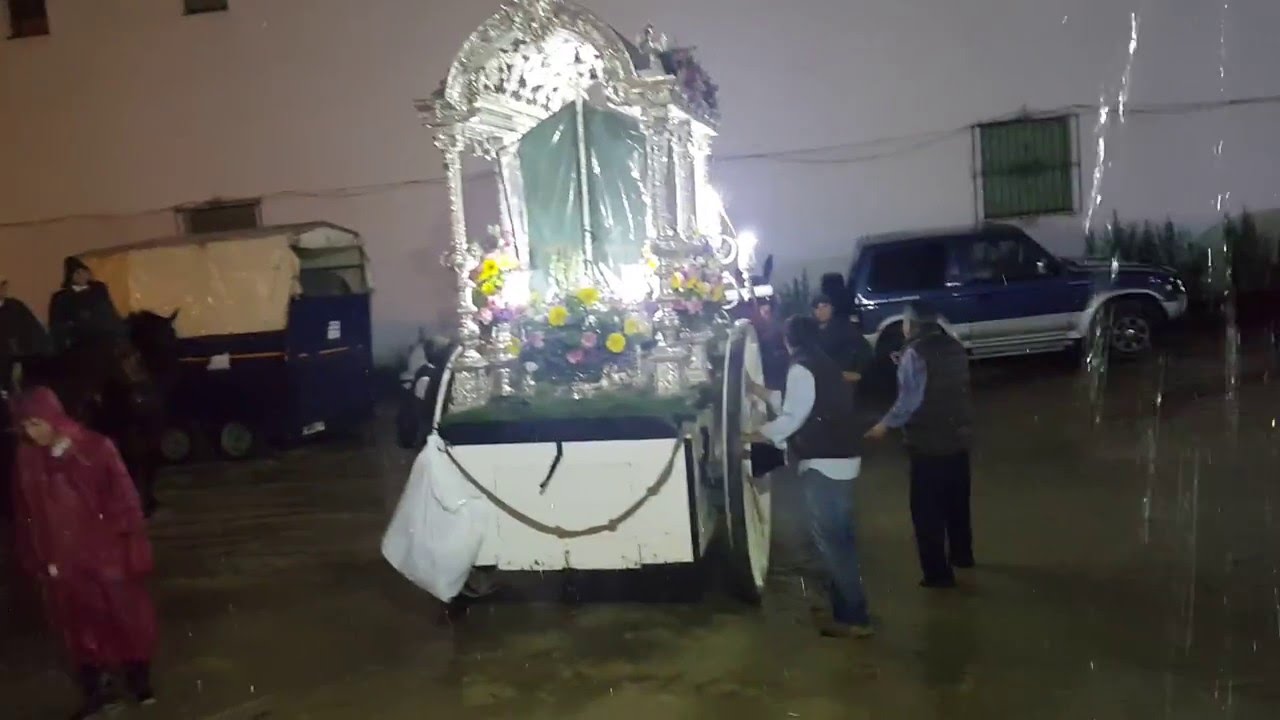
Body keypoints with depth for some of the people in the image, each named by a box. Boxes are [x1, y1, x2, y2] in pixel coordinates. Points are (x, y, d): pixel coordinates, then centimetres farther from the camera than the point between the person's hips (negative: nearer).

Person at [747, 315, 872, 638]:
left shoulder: (801, 369, -15)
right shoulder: (822, 365, 15)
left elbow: (791, 418, -17)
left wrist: (757, 434, -3)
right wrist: (758, 390, 28)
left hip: (824, 463, -10)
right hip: (840, 457, 10)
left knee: (829, 540, -5)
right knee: (838, 536, 16)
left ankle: (854, 618, -2)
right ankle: (847, 608, 25)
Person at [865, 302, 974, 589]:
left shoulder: (915, 354, -16)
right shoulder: (955, 348, 8)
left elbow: (910, 401, -21)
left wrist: (885, 425, -8)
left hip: (928, 443, -8)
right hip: (959, 438, 8)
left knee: (927, 510, 1)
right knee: (957, 501, 23)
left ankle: (938, 572, 3)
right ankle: (962, 554, 38)